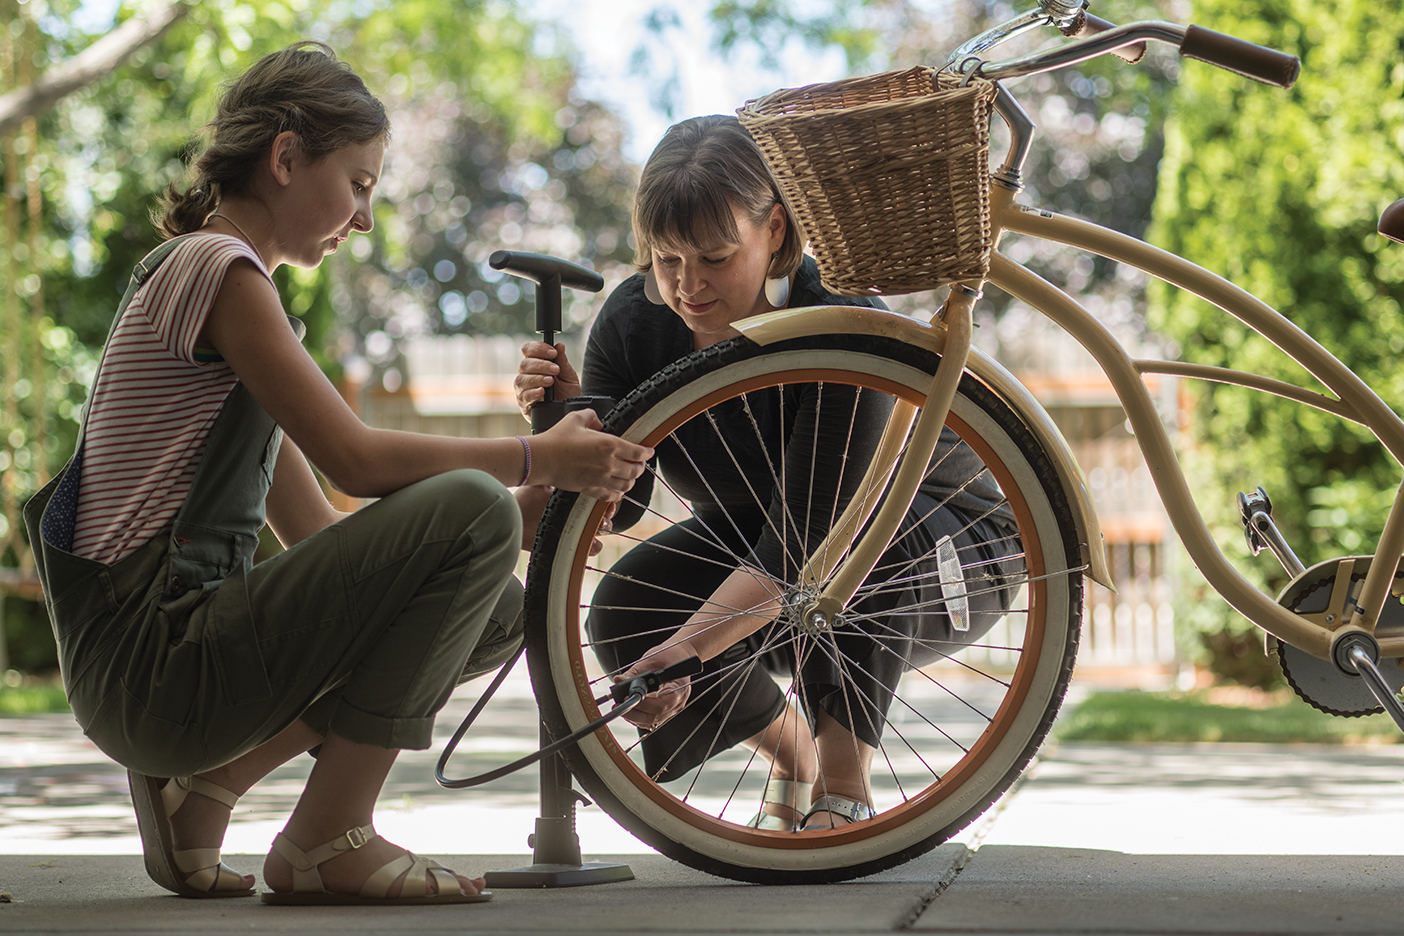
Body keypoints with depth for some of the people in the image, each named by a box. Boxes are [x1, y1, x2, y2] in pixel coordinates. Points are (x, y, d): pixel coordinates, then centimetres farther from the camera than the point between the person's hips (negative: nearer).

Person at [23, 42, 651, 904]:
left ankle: (204, 785, 7)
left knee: (499, 609, 12)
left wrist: (529, 509, 9)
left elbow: (319, 531, 17)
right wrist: (540, 458, -4)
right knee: (471, 511, -17)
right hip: (149, 661, -10)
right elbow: (355, 460, -14)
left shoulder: (215, 278, 23)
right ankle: (327, 843, -11)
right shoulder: (215, 267, -7)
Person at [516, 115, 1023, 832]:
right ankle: (786, 744, 6)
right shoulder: (634, 320, -16)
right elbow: (613, 506, -17)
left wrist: (687, 649, -50)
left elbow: (808, 533, -39)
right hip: (744, 541, 5)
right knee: (624, 615, -22)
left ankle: (844, 788, -23)